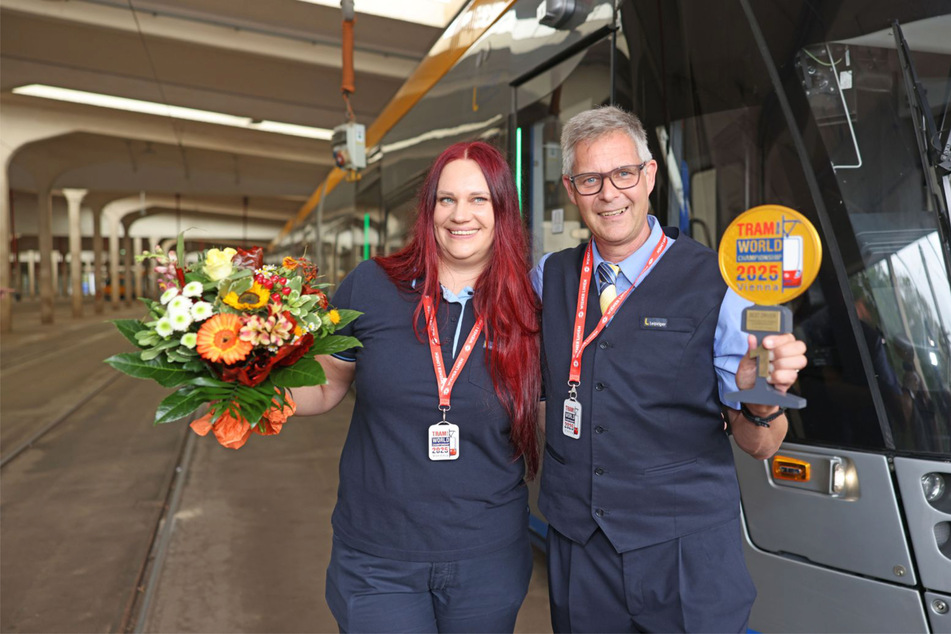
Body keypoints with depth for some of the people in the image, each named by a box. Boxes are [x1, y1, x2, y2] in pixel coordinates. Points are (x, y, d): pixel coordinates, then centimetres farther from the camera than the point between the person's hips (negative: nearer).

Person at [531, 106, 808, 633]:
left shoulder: (713, 283, -9)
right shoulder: (547, 279, 2)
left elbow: (759, 446, -9)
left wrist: (761, 400, -29)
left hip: (687, 555, -2)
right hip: (576, 551, 3)